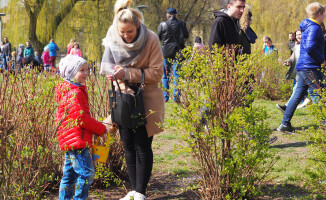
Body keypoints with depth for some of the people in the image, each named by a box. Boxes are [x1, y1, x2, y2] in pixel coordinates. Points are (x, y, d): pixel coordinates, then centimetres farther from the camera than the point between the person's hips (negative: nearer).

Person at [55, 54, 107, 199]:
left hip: (69, 142, 11)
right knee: (86, 172, -10)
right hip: (77, 140, -11)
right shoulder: (75, 93, -16)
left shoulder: (72, 90, 17)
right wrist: (101, 129, -11)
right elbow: (81, 117, -20)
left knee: (70, 174, 17)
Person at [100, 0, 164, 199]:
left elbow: (156, 73, -16)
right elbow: (106, 64, 4)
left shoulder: (151, 39, -17)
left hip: (146, 99, -4)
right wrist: (114, 70, -19)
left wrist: (128, 73, -24)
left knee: (142, 146, -3)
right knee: (128, 145, 10)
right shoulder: (113, 39, -7)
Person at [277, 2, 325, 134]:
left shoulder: (308, 27, 17)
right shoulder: (314, 28, -14)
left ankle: (285, 124, 11)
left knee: (297, 96, 10)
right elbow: (310, 48, -25)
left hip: (303, 67, 10)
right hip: (310, 67, -10)